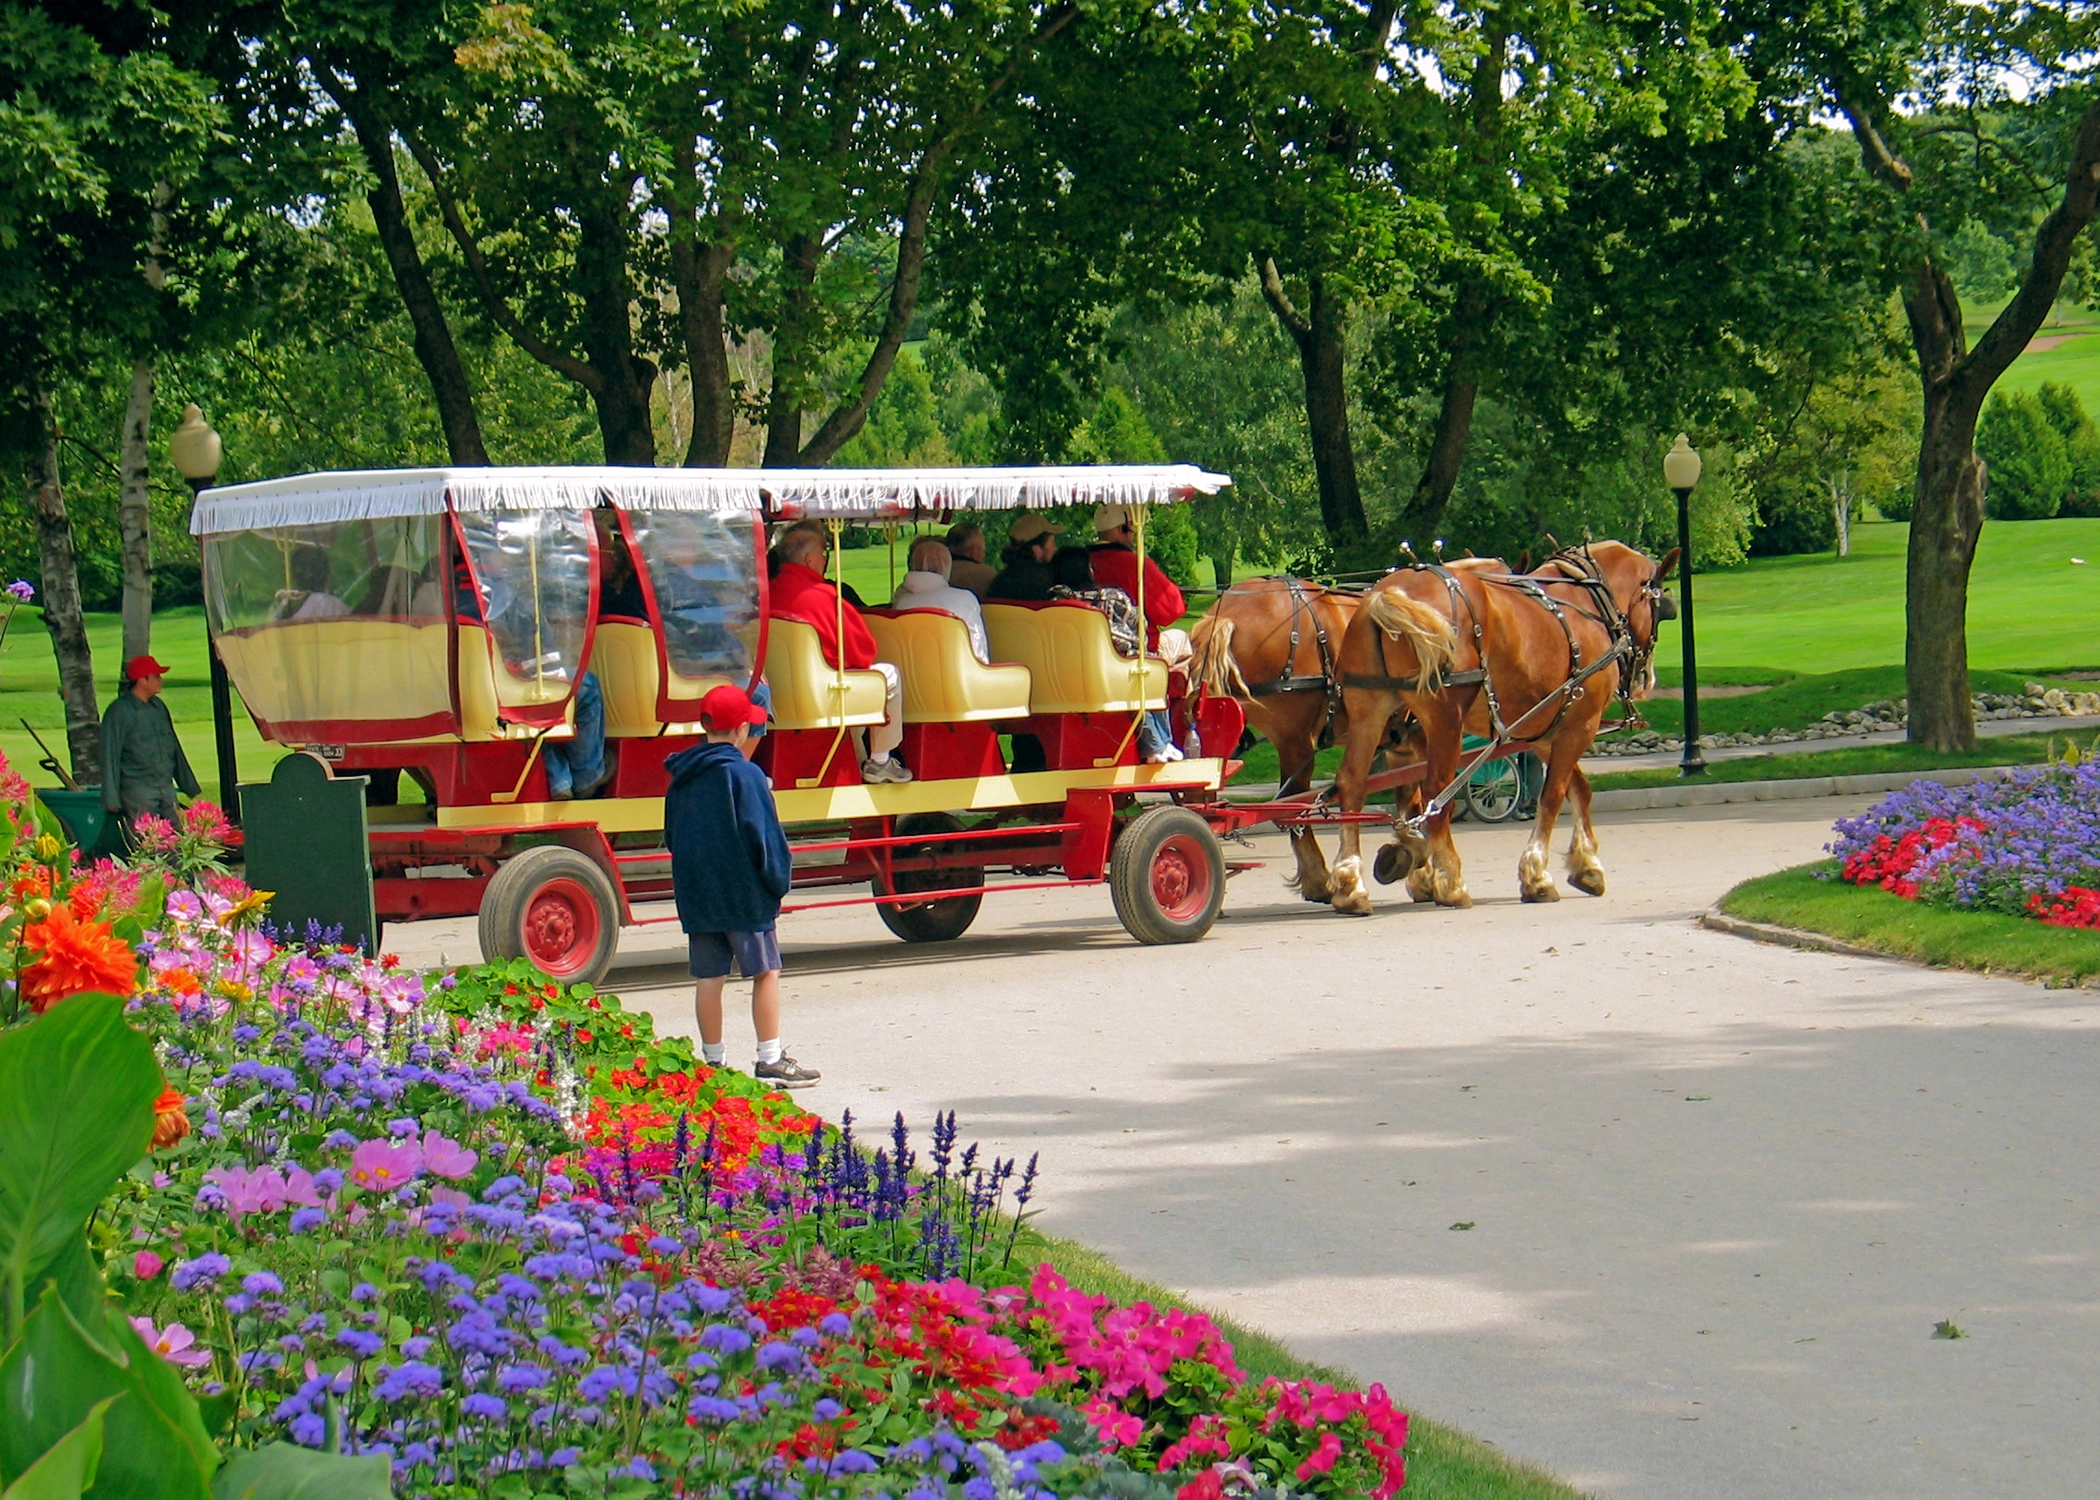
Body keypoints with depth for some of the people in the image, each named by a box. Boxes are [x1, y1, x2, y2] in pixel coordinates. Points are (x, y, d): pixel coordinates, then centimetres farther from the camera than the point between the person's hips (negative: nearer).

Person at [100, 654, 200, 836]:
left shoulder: (158, 707, 14)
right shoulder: (119, 712, -8)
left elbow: (174, 748, 22)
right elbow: (110, 756, -8)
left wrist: (190, 786, 24)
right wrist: (111, 799, -11)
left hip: (166, 789, 7)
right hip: (137, 791, -7)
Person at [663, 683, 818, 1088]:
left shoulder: (681, 777, 8)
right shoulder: (744, 774, -12)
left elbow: (672, 835, 17)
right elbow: (763, 834, -13)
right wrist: (779, 879, -2)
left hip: (695, 895, 6)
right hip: (743, 893, -6)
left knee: (708, 979, 7)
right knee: (766, 971, 1)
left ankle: (713, 1061, 10)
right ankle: (770, 1061, 0)